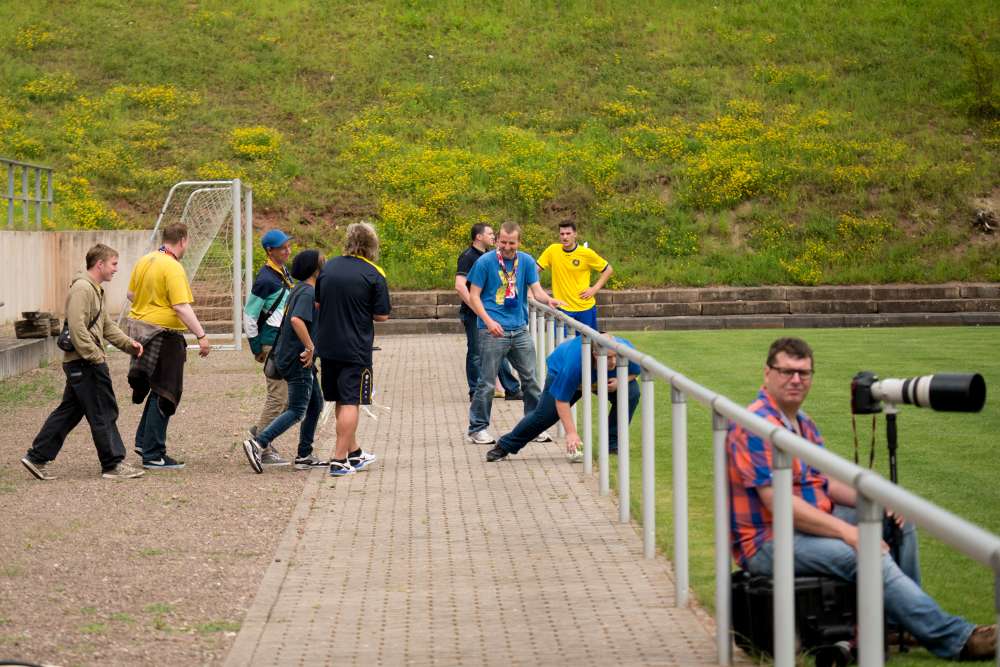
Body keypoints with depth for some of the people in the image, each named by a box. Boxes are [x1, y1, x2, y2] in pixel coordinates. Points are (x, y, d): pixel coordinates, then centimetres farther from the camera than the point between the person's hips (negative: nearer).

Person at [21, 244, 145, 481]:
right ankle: (113, 465, 1)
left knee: (69, 411, 13)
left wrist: (128, 344, 13)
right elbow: (77, 328, -24)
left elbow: (107, 326, 24)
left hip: (80, 363, 11)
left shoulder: (96, 290, 19)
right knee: (103, 413, -5)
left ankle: (37, 457, 16)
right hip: (84, 363, -11)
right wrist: (95, 355, -21)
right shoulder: (82, 288, -16)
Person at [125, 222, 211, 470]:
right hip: (163, 334, -9)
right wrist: (201, 336, -22)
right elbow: (182, 307, -24)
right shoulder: (173, 268, -18)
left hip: (140, 328, 9)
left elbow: (131, 293, 18)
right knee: (163, 395, -1)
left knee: (158, 390, 21)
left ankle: (143, 441, 23)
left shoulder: (144, 261, 8)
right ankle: (153, 455, 1)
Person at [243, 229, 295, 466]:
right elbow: (249, 314, -14)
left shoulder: (284, 273, 13)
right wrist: (256, 348, -10)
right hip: (272, 343, -9)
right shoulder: (265, 279, -16)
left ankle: (261, 431, 24)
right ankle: (262, 450, -4)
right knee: (278, 395, -9)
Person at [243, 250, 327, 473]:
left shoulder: (300, 289, 16)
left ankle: (305, 456, 19)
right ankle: (257, 444, -16)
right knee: (297, 411, -9)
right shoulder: (308, 292, -16)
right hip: (297, 360, -10)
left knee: (315, 405, 16)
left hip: (293, 357, 10)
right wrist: (310, 348, -26)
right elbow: (297, 319, -31)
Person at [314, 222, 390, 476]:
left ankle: (354, 453, 28)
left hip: (326, 345, 5)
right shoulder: (374, 275, -11)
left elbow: (317, 303, 10)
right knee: (350, 402, -1)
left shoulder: (329, 266, 3)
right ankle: (339, 460, -4)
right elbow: (382, 315, -8)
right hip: (355, 348, -5)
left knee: (340, 400, 15)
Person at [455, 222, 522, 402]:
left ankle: (511, 389, 15)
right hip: (473, 314, -8)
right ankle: (476, 392, 8)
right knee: (476, 353, 0)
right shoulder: (467, 257, -12)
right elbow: (459, 286, -21)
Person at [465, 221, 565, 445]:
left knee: (530, 378, 8)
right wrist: (489, 321, -15)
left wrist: (548, 300, -19)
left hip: (520, 330, 4)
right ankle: (477, 429, 10)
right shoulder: (485, 262, -4)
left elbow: (537, 290, 4)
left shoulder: (526, 261, 7)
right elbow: (474, 295, -2)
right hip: (494, 332, -4)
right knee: (487, 382, -1)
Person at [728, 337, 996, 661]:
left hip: (810, 522, 10)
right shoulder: (755, 427, -18)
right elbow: (778, 503, -25)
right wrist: (846, 531, -26)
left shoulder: (802, 423, 15)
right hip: (768, 545, -10)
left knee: (897, 523, 4)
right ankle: (956, 640, -25)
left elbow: (826, 482, 14)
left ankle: (903, 622, 8)